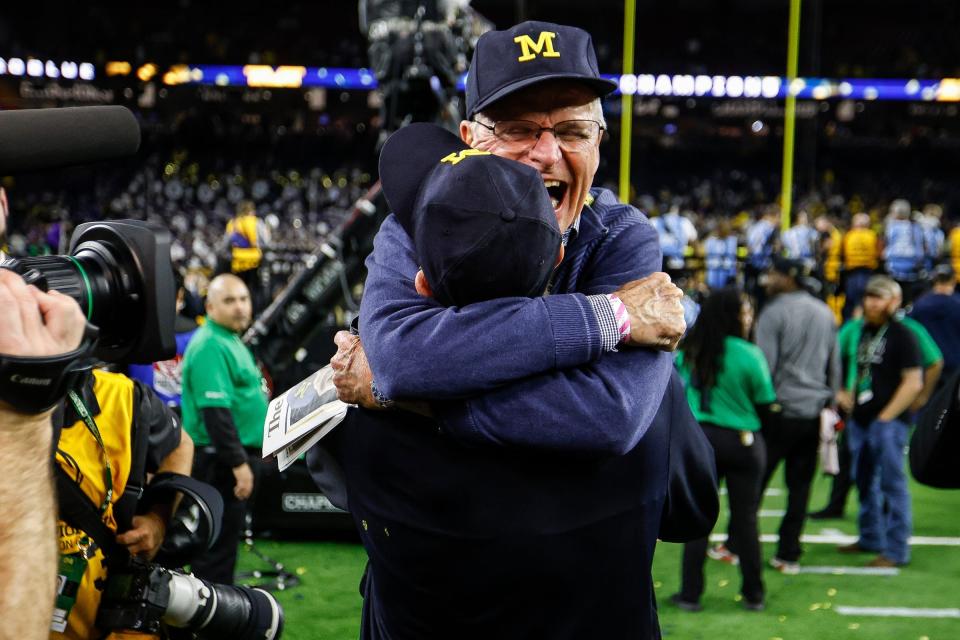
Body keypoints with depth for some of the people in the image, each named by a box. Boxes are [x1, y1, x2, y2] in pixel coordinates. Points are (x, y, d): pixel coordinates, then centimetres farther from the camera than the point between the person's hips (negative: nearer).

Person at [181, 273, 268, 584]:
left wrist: (245, 458, 23)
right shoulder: (210, 346, -18)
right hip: (221, 461, -10)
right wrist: (238, 463, -25)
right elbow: (215, 410, -24)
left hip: (233, 456, 10)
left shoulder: (232, 342, 15)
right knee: (219, 543, -5)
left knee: (225, 538, 17)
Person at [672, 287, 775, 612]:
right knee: (745, 518, 7)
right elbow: (765, 404, -6)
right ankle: (753, 594, 16)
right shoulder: (749, 355, -13)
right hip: (743, 441, -3)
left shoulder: (690, 351, -1)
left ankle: (690, 593, 9)